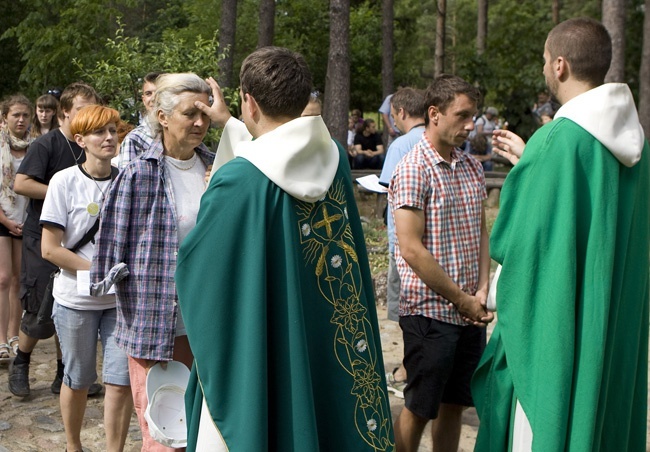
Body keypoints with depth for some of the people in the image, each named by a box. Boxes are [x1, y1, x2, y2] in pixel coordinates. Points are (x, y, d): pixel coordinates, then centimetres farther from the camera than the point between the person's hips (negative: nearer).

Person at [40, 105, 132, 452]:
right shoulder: (64, 182, -8)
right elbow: (50, 249, -11)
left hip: (121, 298, 2)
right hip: (76, 300, -2)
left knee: (121, 380, -2)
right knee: (78, 380, 12)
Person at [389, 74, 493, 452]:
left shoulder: (472, 166, 9)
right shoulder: (414, 170, -13)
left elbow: (481, 231, 13)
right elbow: (412, 249, -18)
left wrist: (483, 291, -1)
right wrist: (462, 300, -14)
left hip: (471, 312, 7)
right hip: (430, 311, -6)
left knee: (455, 404, 16)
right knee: (419, 408, 6)